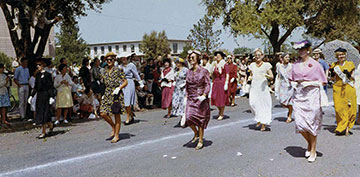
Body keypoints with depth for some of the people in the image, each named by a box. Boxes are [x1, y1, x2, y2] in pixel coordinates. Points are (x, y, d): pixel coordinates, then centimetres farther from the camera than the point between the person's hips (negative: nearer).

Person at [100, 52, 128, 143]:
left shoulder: (118, 70, -4)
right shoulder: (105, 71, 12)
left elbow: (125, 82, -4)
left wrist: (118, 88, -18)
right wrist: (104, 94, 15)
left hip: (116, 95, -5)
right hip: (107, 95, 6)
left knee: (117, 115, 0)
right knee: (103, 113, -5)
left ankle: (116, 135, 11)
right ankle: (113, 126, 22)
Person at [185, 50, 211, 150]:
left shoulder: (204, 71, -5)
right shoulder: (189, 72, 9)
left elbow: (207, 85, -8)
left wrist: (203, 95, -20)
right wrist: (186, 95, 12)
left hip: (200, 98, -4)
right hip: (191, 99, 4)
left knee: (200, 119, 0)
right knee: (189, 117, -7)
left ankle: (200, 141, 15)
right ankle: (196, 133, 23)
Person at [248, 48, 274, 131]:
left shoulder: (266, 65, 4)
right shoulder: (252, 65, 15)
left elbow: (272, 76, 2)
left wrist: (267, 75, -18)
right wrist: (250, 77, 4)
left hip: (263, 87, -3)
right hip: (254, 86, 3)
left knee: (263, 104, -2)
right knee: (253, 103, -12)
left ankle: (263, 124, 7)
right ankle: (259, 119, 9)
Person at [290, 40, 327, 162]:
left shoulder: (315, 64, -1)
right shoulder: (295, 65, 10)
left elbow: (322, 82, 1)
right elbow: (291, 80, 20)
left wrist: (308, 83, -12)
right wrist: (295, 84, -1)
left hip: (312, 95, -3)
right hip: (298, 96, 3)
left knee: (311, 123, -2)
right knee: (299, 124, -2)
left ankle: (313, 150, 13)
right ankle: (309, 144, 26)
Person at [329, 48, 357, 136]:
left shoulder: (350, 64, 8)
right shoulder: (334, 65, 10)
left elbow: (353, 78, 7)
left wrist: (348, 75, -13)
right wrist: (332, 73, -6)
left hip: (348, 88, 0)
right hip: (338, 89, 0)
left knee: (350, 108, -1)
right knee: (339, 108, -5)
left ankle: (347, 127, 10)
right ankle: (342, 128, 0)